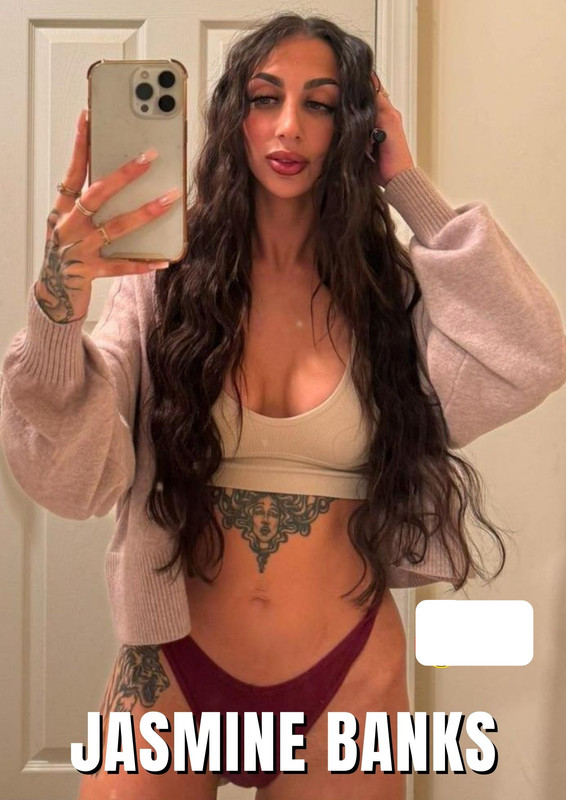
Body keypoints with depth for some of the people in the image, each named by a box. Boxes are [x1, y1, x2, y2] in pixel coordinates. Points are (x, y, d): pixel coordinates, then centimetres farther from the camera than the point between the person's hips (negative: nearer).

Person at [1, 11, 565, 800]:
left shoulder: (391, 289, -3)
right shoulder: (164, 283, -6)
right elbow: (71, 481, -17)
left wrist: (413, 193, -14)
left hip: (348, 677, 1)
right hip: (174, 668, -1)